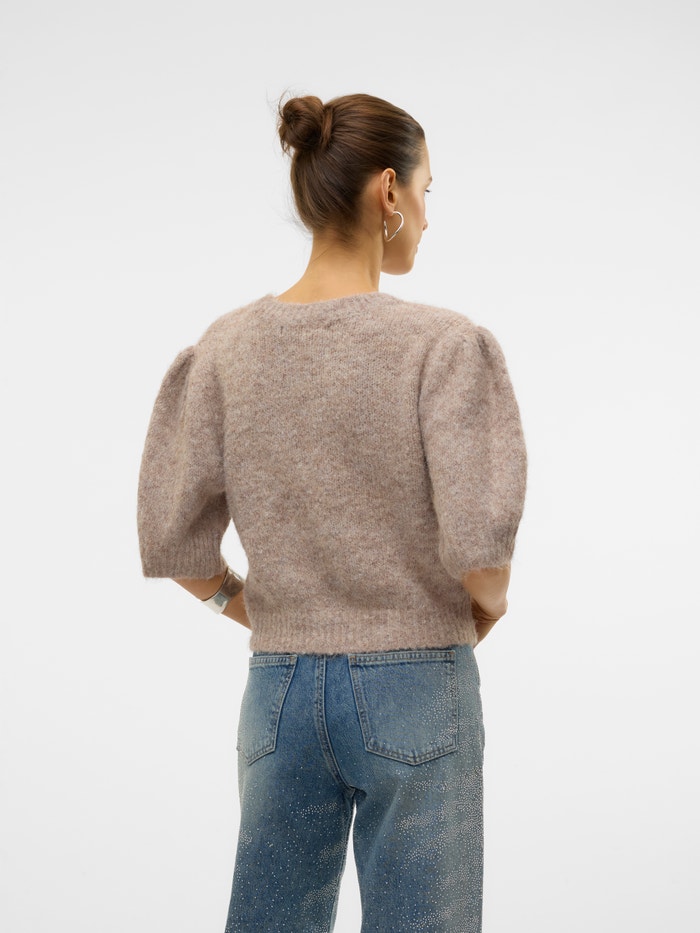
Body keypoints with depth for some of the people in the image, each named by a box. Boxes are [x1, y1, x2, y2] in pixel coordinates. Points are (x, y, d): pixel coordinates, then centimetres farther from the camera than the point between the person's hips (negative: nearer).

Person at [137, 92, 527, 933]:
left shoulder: (225, 350, -1)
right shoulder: (445, 346, -13)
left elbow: (172, 544, -2)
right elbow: (477, 543, -20)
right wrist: (487, 607, 1)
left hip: (281, 692, 4)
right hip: (417, 689, -4)